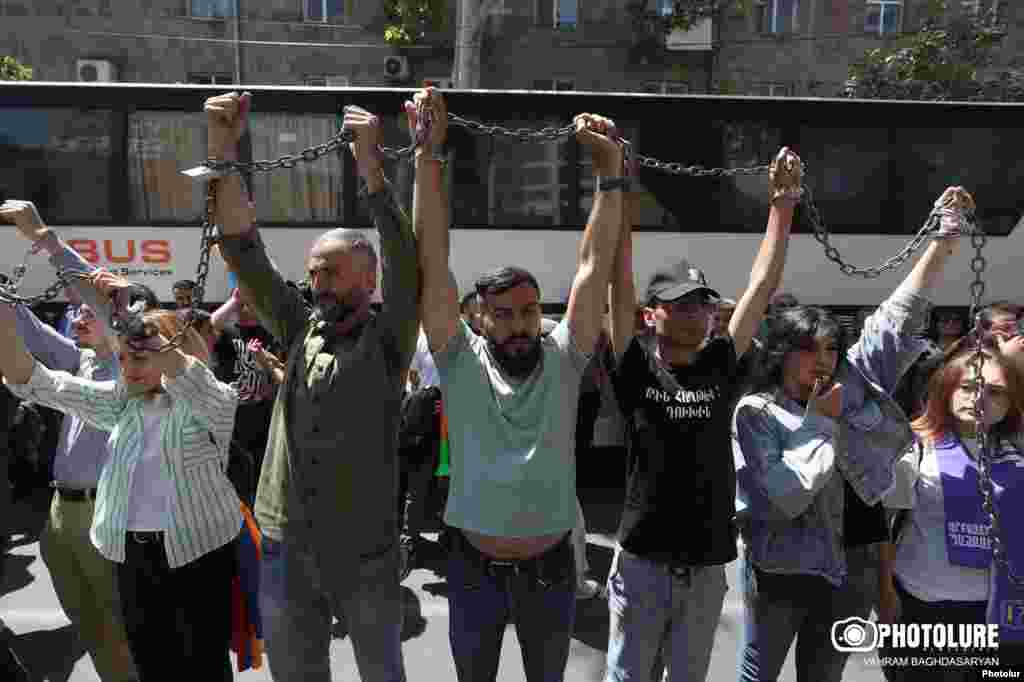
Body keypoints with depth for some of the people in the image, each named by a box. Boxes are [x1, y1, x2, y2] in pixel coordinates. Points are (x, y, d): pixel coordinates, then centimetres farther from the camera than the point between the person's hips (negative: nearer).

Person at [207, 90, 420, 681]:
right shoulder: (299, 330, 2)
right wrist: (223, 150, -12)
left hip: (367, 554, -3)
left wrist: (370, 167, -32)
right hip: (287, 549, 4)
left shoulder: (387, 339, -8)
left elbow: (406, 263, -24)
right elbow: (244, 250, -3)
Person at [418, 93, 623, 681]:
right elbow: (434, 261, -16)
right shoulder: (460, 360, -11)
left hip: (551, 567, 1)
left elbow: (594, 266, -12)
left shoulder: (563, 360, -8)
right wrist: (429, 155, -19)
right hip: (475, 567, 0)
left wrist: (611, 171, -16)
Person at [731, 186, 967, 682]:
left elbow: (898, 317, -2)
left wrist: (946, 239, -6)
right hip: (783, 570, -4)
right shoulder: (755, 412, -15)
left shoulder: (855, 383, -2)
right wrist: (821, 420, -19)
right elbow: (783, 497, -22)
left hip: (853, 567, 4)